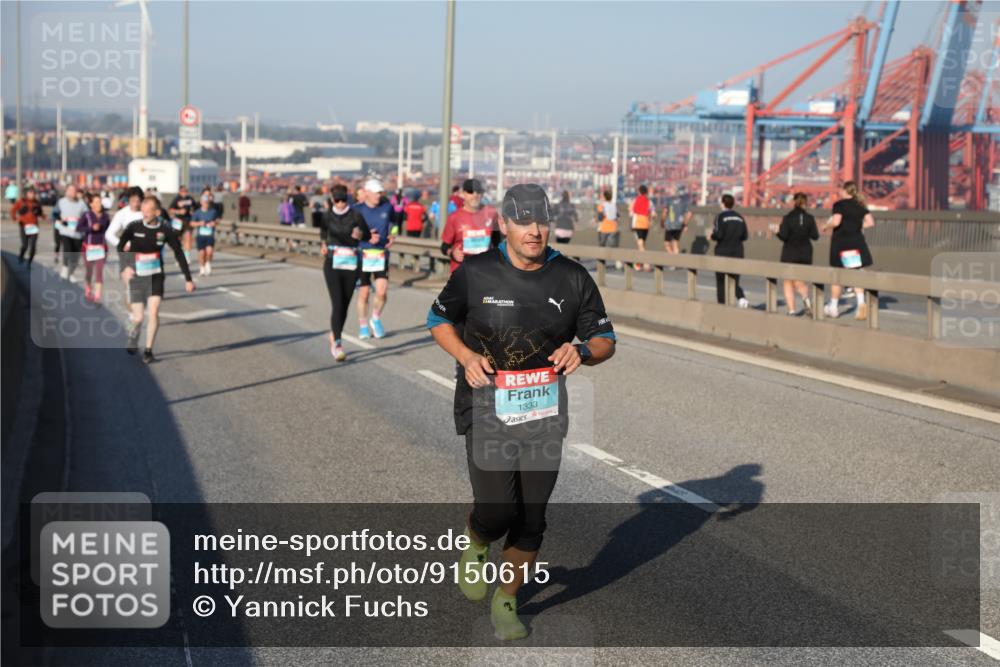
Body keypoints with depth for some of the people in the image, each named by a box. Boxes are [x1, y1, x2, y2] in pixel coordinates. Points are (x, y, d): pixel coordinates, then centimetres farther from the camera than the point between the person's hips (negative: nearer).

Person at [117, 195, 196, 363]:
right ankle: (133, 336, 37)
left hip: (156, 277, 0)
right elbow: (120, 246, -11)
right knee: (138, 318, 1)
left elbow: (179, 254, 0)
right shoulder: (134, 227, -9)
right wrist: (126, 266, -29)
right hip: (137, 278, 0)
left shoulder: (166, 230, -6)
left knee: (154, 312, -15)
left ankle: (148, 351, 0)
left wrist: (188, 279, 1)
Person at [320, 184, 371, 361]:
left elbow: (368, 235, 5)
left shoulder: (356, 216, -4)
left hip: (352, 264, 1)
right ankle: (337, 345, -17)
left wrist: (360, 235, -15)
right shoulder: (327, 216, 2)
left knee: (345, 305, 8)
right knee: (337, 304, -13)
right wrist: (324, 244, 11)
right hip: (332, 264, -1)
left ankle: (334, 336, 30)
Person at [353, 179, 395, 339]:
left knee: (382, 292, -10)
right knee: (364, 293, 4)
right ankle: (363, 326, 21)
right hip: (363, 255, -1)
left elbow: (392, 223, 22)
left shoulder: (387, 206, 3)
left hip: (382, 255, 2)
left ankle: (376, 319, 18)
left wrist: (392, 236, 4)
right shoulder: (357, 210, -5)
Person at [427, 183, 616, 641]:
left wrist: (582, 351, -14)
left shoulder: (573, 278, 2)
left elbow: (605, 340, 9)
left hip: (545, 412, 3)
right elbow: (439, 319, 10)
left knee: (531, 519, 5)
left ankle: (506, 601, 27)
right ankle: (475, 543, 25)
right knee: (496, 513, -13)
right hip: (487, 408, -2)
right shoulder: (475, 273, -4)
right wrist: (466, 355, -9)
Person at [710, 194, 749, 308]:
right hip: (737, 252, 4)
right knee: (734, 281, 8)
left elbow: (718, 234, -17)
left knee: (720, 281, 8)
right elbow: (745, 236, 4)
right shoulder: (740, 218, 5)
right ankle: (742, 298, -18)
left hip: (722, 252, -4)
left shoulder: (720, 217, -9)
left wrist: (711, 237, 3)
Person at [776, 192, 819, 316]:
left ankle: (791, 310, 0)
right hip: (805, 254, 3)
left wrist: (778, 230, 4)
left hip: (789, 254, -3)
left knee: (788, 282, 9)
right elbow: (815, 236, -2)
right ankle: (806, 297, -17)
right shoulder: (809, 218, -3)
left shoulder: (787, 218, -12)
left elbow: (783, 236, -15)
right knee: (798, 281, 15)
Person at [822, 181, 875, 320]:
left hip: (841, 242, -4)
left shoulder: (839, 204, -8)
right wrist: (857, 226, 15)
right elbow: (870, 222, 1)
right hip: (856, 241, 4)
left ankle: (833, 307, 18)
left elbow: (836, 222, -20)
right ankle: (861, 302, -15)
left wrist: (826, 226, -2)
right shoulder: (860, 205, 7)